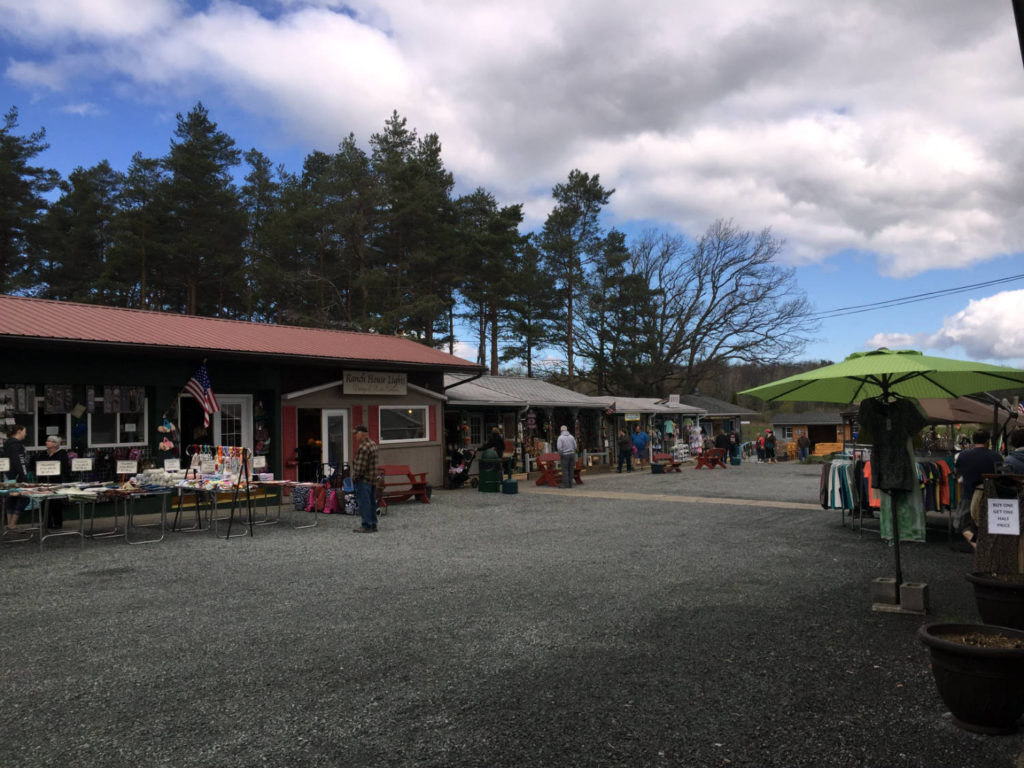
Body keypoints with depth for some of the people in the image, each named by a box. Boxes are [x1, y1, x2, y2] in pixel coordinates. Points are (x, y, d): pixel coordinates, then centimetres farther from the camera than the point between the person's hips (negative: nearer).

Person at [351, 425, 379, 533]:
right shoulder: (373, 444, 12)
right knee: (372, 502, 13)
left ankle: (366, 526, -2)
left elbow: (360, 466, -21)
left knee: (364, 502, -4)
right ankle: (373, 525, 18)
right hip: (373, 479, 10)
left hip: (364, 479, -10)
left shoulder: (363, 447, -19)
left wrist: (355, 477, -11)